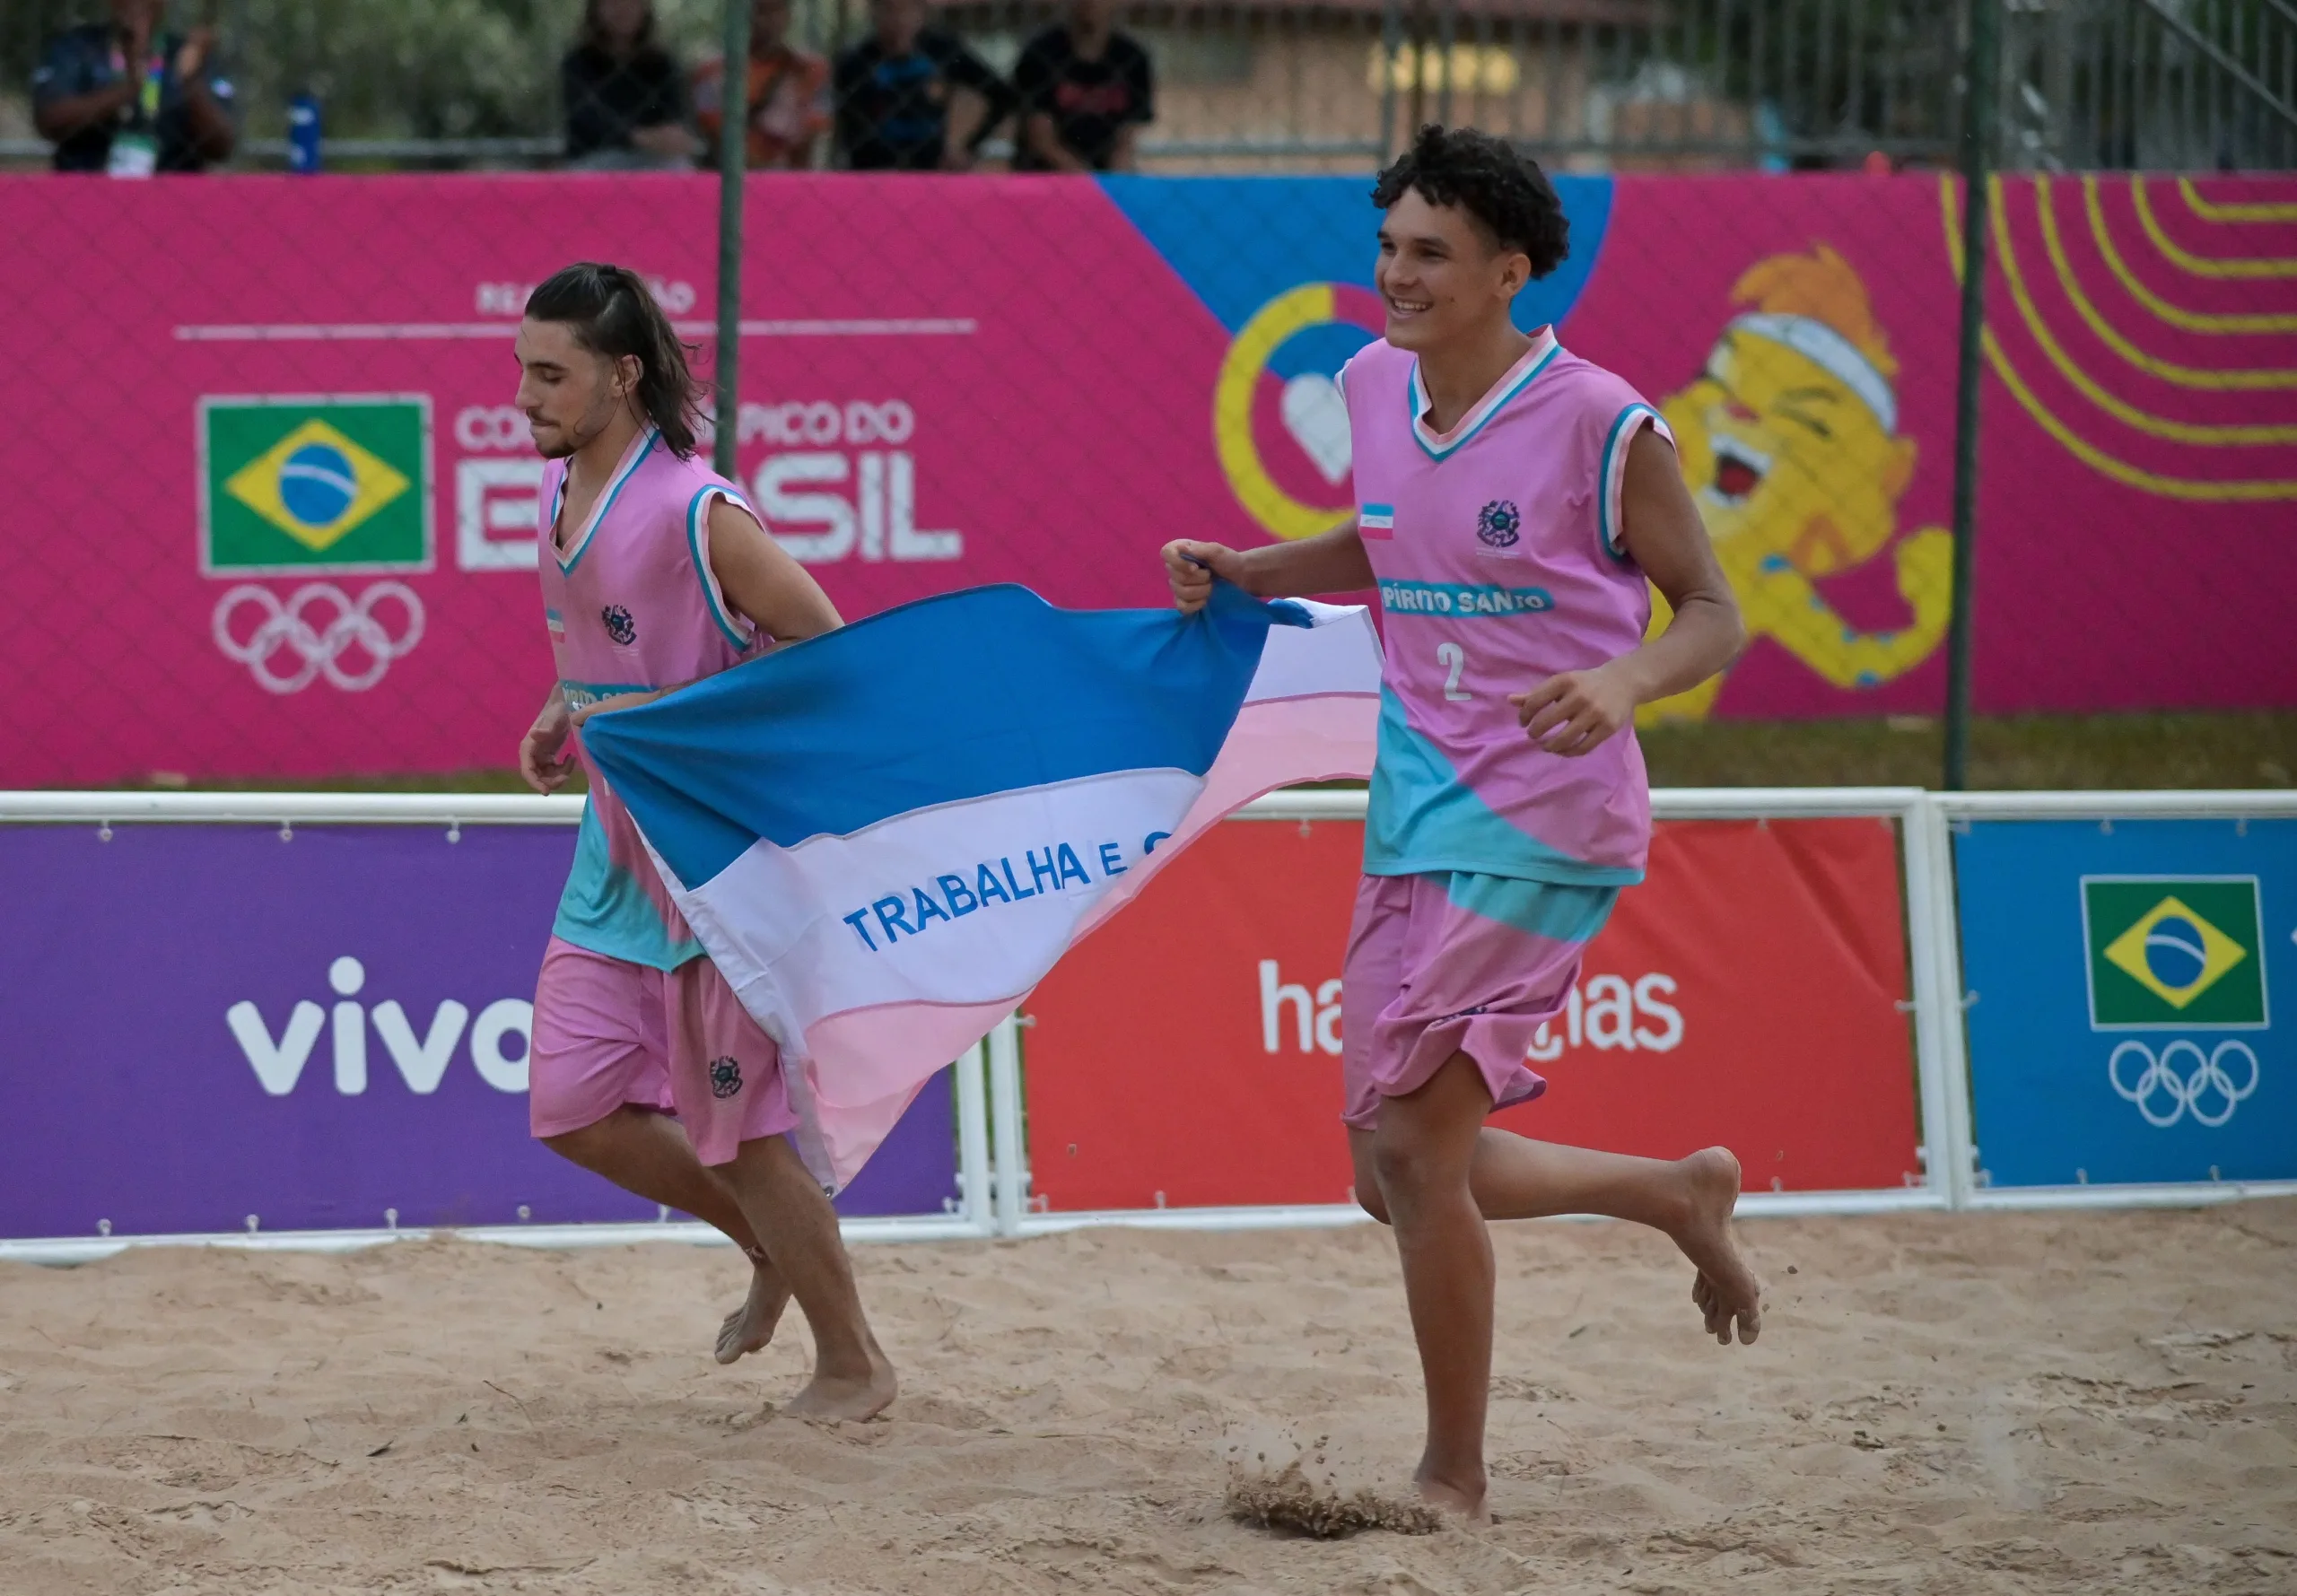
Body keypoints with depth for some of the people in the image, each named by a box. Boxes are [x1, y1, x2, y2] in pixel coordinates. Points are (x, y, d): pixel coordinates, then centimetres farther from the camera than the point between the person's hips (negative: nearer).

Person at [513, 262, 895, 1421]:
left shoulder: (697, 516, -21)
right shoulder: (558, 490, 5)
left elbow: (830, 653, -16)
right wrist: (564, 714, 4)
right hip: (618, 848, 8)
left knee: (733, 1128, -3)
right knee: (573, 1107, 5)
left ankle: (852, 1362, 15)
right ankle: (774, 1248, 27)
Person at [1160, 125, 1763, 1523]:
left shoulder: (1600, 425, -15)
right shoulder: (1375, 386, 5)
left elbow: (1713, 614, -9)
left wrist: (1623, 680, -29)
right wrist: (1250, 569, 8)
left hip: (1538, 817, -8)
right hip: (1417, 805, 8)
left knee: (1416, 1144, -12)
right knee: (1394, 1172, 11)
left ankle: (1455, 1483, 4)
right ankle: (1682, 1195, 33)